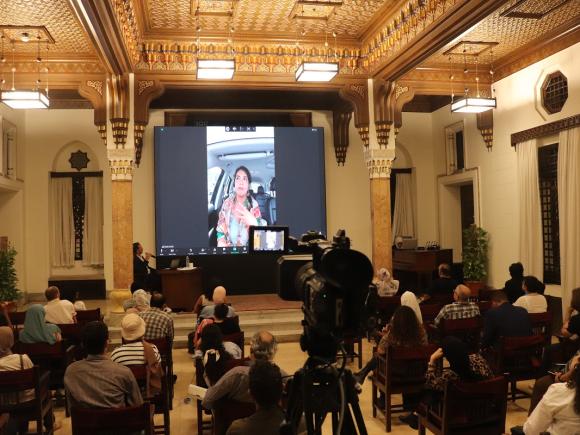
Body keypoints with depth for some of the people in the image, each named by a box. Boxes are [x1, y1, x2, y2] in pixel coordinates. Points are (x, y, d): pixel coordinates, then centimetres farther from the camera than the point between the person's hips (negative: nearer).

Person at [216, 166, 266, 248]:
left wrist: (254, 224, -23)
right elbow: (220, 230, 8)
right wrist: (221, 243, -12)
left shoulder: (254, 206, -1)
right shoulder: (227, 203, 5)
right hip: (228, 249, 1)